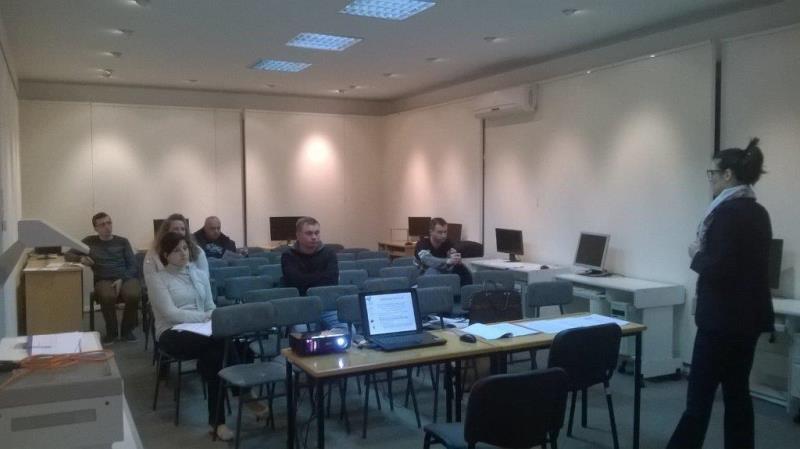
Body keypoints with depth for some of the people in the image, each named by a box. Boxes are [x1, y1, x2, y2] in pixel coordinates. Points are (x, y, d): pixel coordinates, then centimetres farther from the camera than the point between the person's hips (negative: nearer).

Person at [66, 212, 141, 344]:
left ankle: (127, 329, -7)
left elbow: (133, 265, 6)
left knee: (133, 295, -35)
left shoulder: (123, 242, 13)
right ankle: (111, 331, -9)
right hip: (104, 280, 0)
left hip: (126, 277, 0)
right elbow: (68, 255, 15)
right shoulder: (90, 241, 15)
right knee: (108, 296, -37)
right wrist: (81, 258, -8)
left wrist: (122, 279, -13)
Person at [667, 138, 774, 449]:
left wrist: (697, 255, -6)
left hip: (723, 318, -9)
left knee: (699, 395, 0)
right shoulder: (758, 212, 11)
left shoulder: (727, 211, -17)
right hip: (748, 316, 9)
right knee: (737, 392, 13)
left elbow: (718, 268, -23)